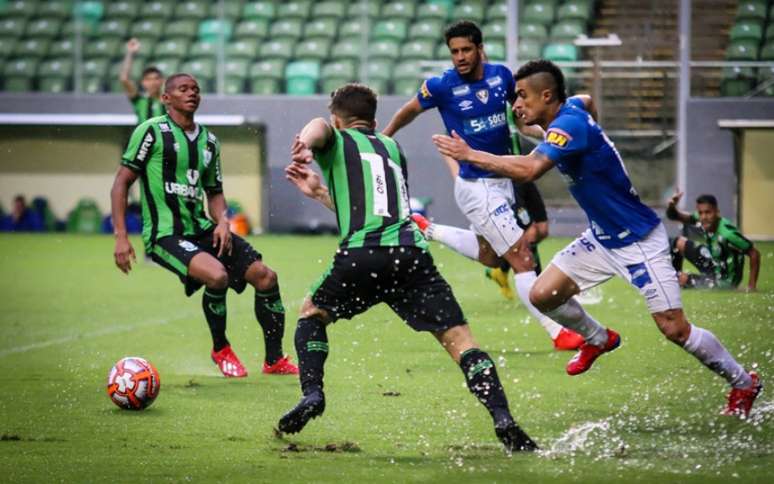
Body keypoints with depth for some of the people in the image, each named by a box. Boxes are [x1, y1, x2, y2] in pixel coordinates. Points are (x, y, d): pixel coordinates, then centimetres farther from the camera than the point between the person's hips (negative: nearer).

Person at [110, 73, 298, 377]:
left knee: (265, 276, -4)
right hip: (164, 234, -7)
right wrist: (121, 237, -13)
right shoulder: (153, 131, -5)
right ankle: (220, 350, -4)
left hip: (201, 228, 7)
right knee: (217, 274, -31)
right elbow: (122, 182, -5)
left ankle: (274, 360, 11)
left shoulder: (209, 141, 15)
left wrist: (222, 221, 0)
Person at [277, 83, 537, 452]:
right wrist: (318, 192, 54)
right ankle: (502, 418, -21)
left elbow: (318, 126, -8)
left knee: (312, 314, 24)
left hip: (361, 254, -3)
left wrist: (304, 143, -30)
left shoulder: (336, 141, 19)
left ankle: (311, 393, 6)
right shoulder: (393, 150, 34)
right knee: (459, 339, -2)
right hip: (411, 252, 3)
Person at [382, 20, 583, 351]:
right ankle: (557, 333, -4)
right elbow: (409, 111, 3)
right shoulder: (442, 86, -15)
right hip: (477, 186, -7)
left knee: (488, 255, 26)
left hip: (503, 181, 7)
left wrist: (544, 133, -2)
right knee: (522, 259, -9)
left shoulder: (500, 75, -3)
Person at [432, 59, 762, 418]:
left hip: (638, 240, -9)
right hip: (601, 238, 9)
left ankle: (743, 383, 11)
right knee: (542, 295, 2)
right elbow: (588, 101, 28)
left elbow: (529, 169, -40)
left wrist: (469, 155, -35)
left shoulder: (570, 124, -26)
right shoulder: (574, 107, 1)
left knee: (674, 328, -8)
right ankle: (598, 339, 29)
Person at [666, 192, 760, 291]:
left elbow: (754, 254, -29)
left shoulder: (727, 233, -34)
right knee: (679, 242, 4)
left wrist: (751, 286, -27)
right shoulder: (703, 221, -14)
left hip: (724, 282, -7)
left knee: (683, 279, -20)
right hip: (713, 267, 7)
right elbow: (673, 215, -12)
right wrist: (671, 207, -36)